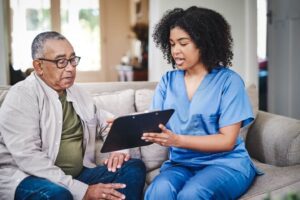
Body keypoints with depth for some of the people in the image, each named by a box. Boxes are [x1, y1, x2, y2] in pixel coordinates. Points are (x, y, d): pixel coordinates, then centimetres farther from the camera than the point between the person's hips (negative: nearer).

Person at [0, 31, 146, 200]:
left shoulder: (77, 93, 13)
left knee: (134, 168, -9)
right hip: (30, 178, -6)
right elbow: (28, 157, -21)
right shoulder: (21, 96, -11)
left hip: (78, 175, 7)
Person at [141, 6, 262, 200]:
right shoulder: (167, 81, 8)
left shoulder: (228, 80, -5)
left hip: (225, 163, -2)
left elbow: (227, 141, -10)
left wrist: (177, 140, -21)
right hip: (180, 163, 3)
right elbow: (153, 125, 2)